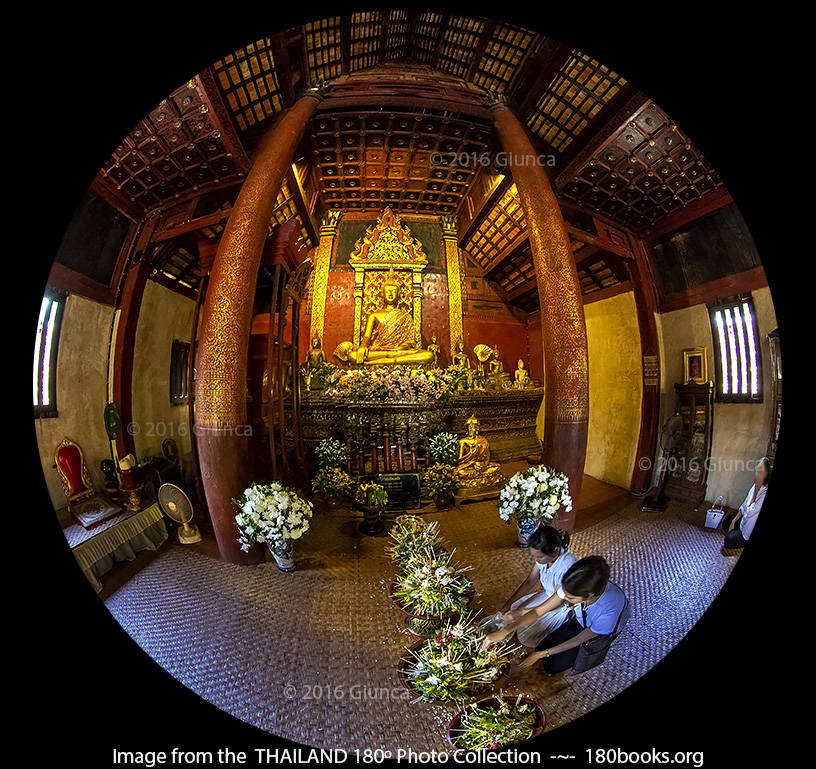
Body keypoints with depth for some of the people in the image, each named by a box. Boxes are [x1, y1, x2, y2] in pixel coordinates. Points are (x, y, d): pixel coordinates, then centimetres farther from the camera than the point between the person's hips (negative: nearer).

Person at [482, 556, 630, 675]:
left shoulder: (611, 606, -43)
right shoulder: (574, 587, -33)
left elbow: (578, 640, -26)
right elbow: (539, 611, -24)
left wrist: (540, 655, -21)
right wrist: (504, 631, -33)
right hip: (579, 621, 3)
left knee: (552, 666, -5)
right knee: (540, 649, -4)